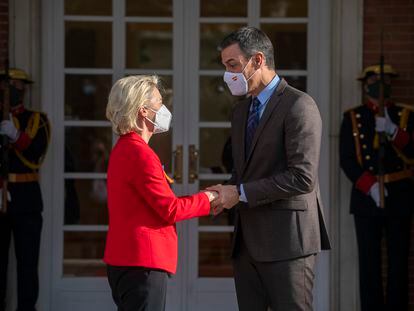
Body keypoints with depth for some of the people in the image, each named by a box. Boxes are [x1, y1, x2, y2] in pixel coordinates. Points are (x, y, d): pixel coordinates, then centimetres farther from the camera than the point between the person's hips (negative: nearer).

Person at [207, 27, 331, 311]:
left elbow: (303, 177, -18)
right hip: (248, 241, 8)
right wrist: (226, 194, 3)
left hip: (287, 239, -8)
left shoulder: (299, 106, -10)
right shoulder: (241, 111, 17)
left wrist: (241, 193, -15)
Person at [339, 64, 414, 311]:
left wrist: (393, 131, -17)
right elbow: (347, 159, 0)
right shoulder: (352, 118, 7)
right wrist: (370, 186, -13)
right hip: (366, 196, -1)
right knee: (369, 261, -2)